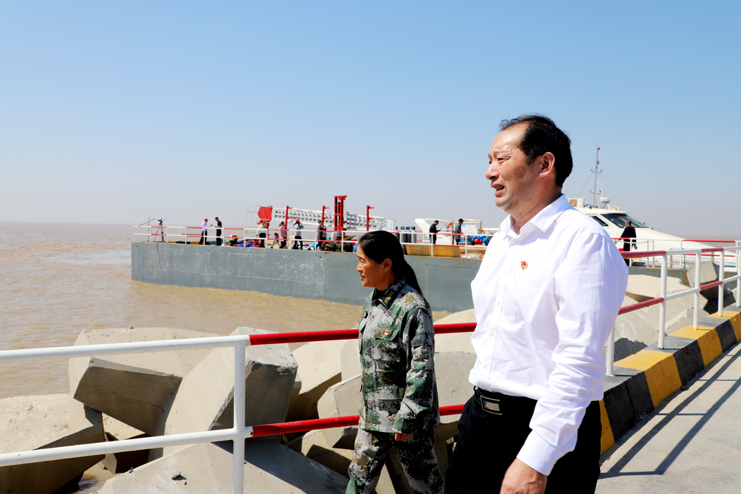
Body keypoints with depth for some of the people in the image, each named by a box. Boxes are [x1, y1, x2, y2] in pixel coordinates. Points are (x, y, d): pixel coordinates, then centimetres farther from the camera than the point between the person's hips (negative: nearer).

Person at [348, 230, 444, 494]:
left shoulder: (412, 307, -22)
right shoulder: (373, 299, 4)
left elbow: (422, 369, -22)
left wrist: (407, 418, -19)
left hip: (405, 414, -8)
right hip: (373, 412, 8)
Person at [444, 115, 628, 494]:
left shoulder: (583, 239, -16)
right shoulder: (502, 238, 11)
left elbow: (579, 360, -23)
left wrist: (535, 460, -25)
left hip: (550, 433, -7)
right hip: (480, 418, 7)